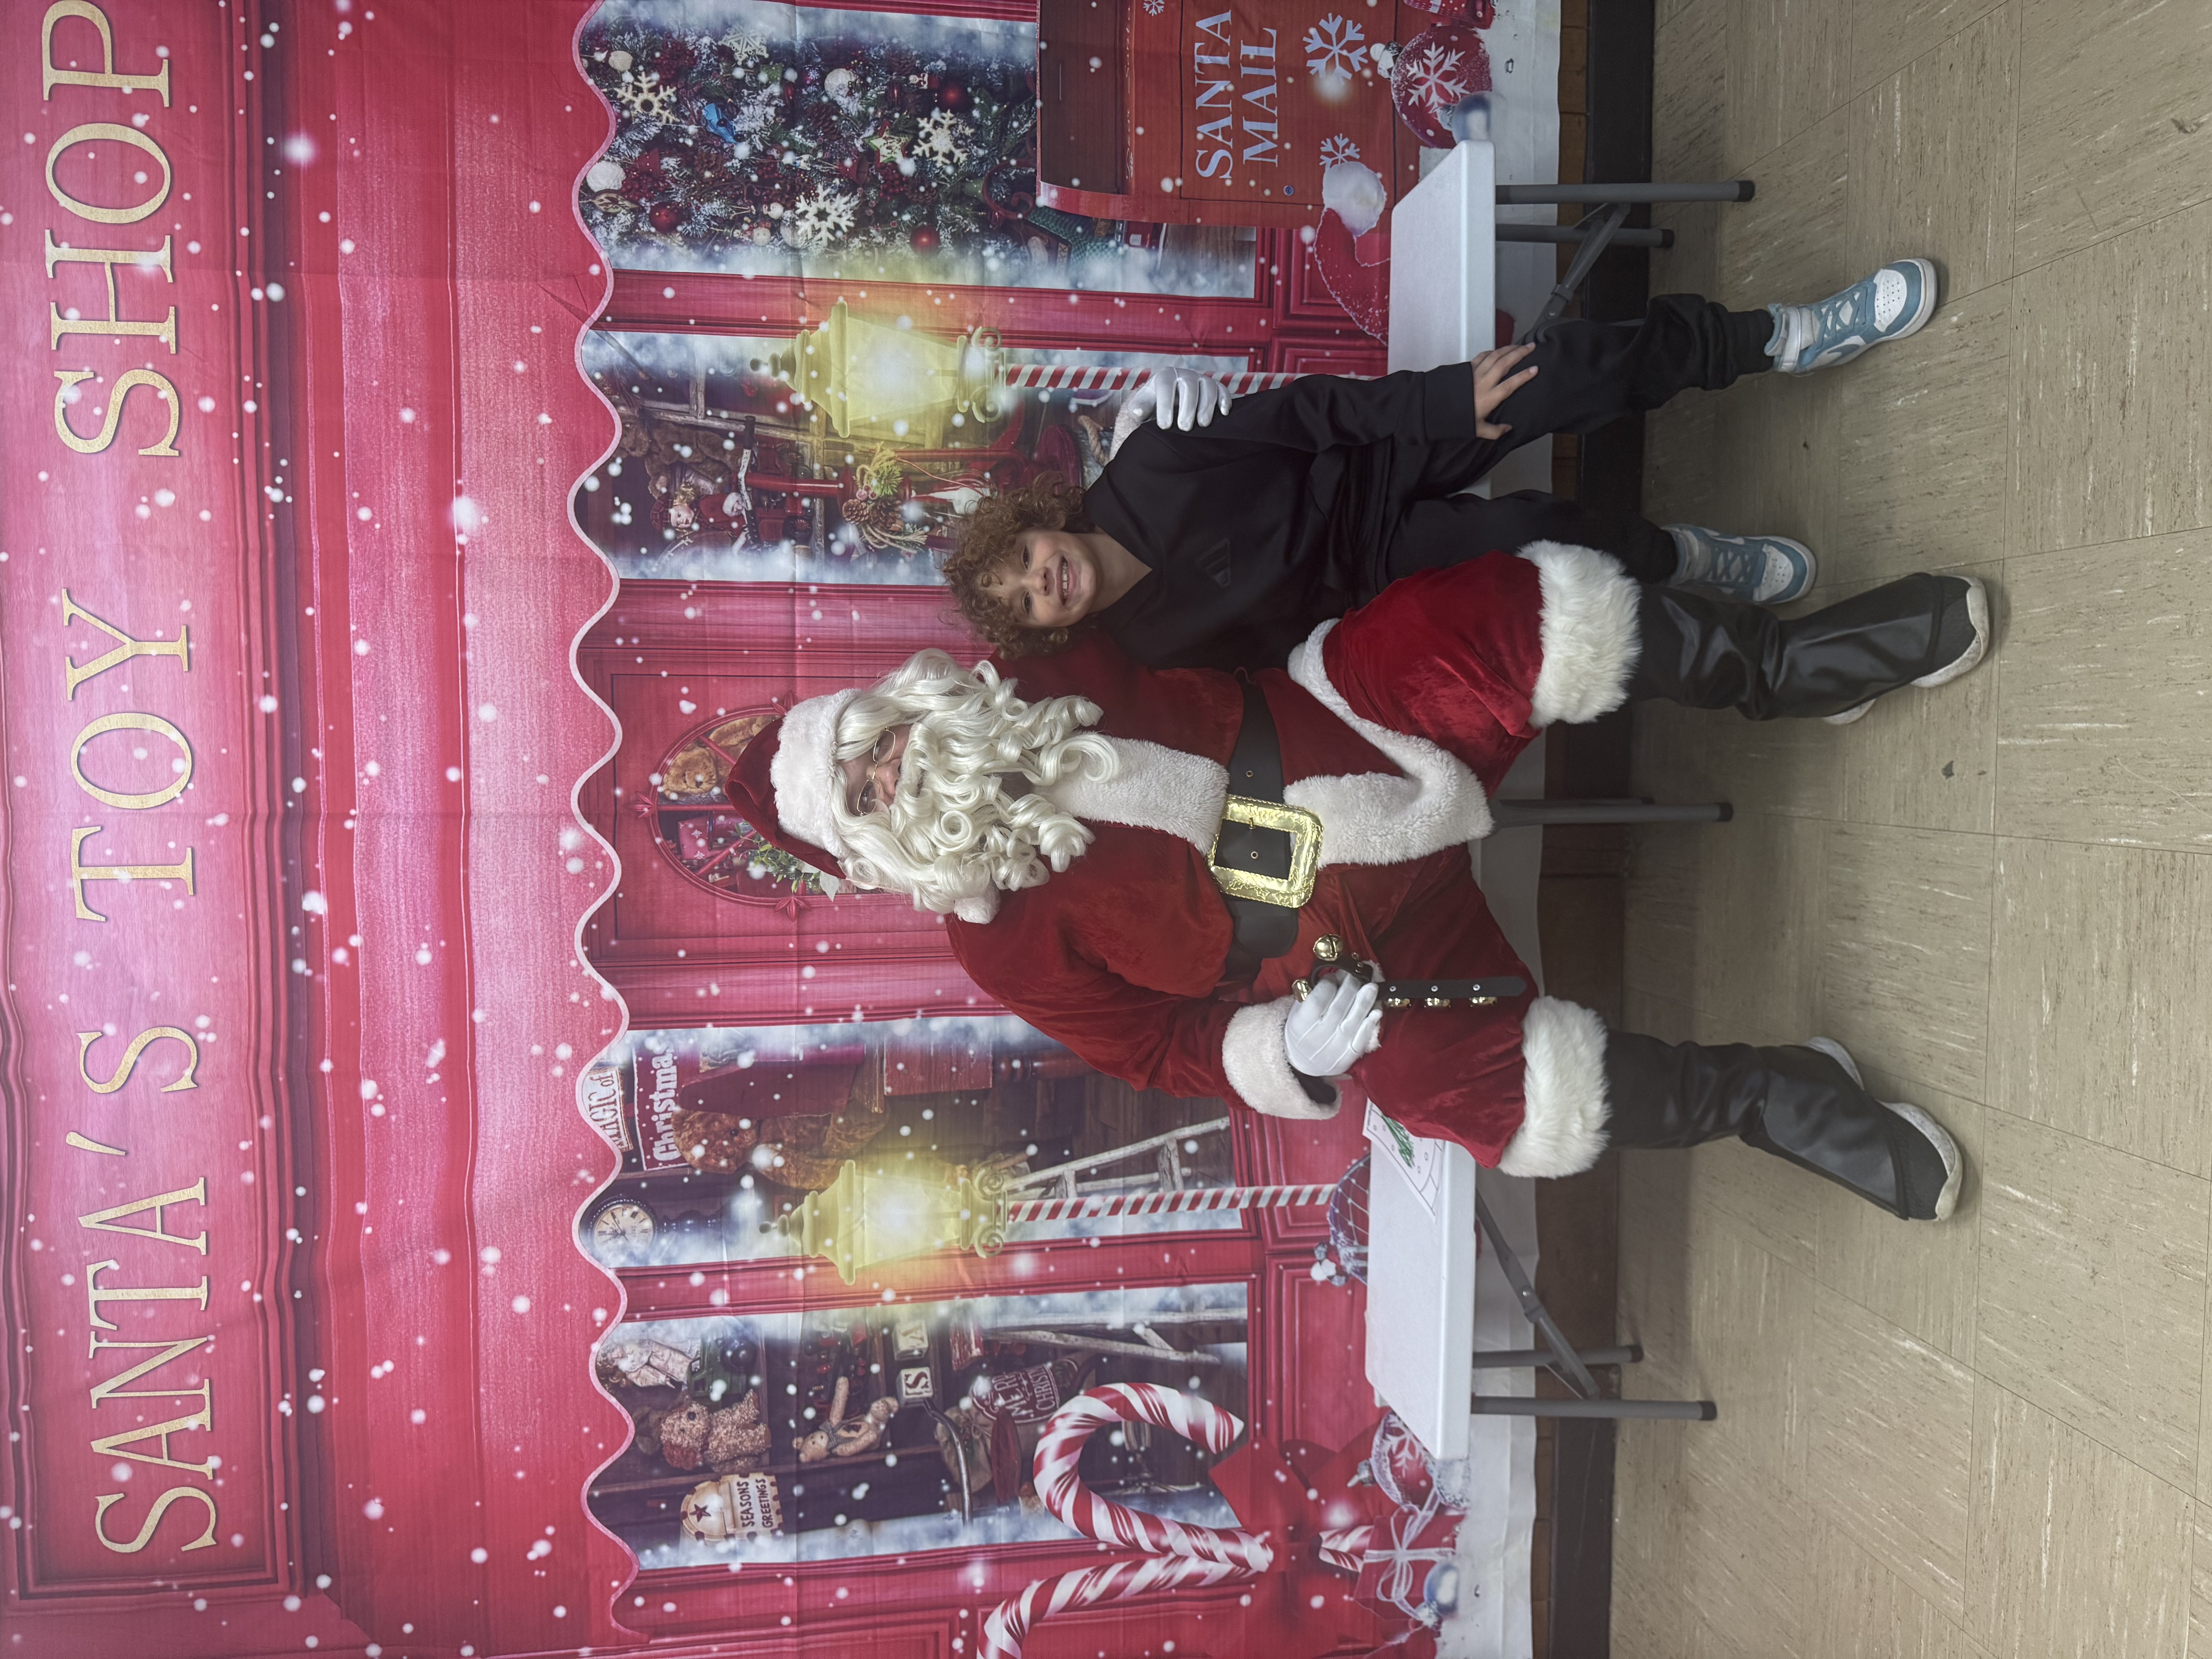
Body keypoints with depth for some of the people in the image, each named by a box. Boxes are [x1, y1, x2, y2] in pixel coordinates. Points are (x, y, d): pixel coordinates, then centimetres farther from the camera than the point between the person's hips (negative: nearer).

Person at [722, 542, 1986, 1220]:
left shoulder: (1034, 692, 1)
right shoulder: (1009, 946, -6)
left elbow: (1201, 690, 10)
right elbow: (1162, 1049, -4)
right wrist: (1290, 1054, -20)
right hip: (1368, 945, -3)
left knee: (1506, 627, -23)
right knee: (1503, 1094, -26)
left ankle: (1782, 668, -2)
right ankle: (1777, 1099, -1)